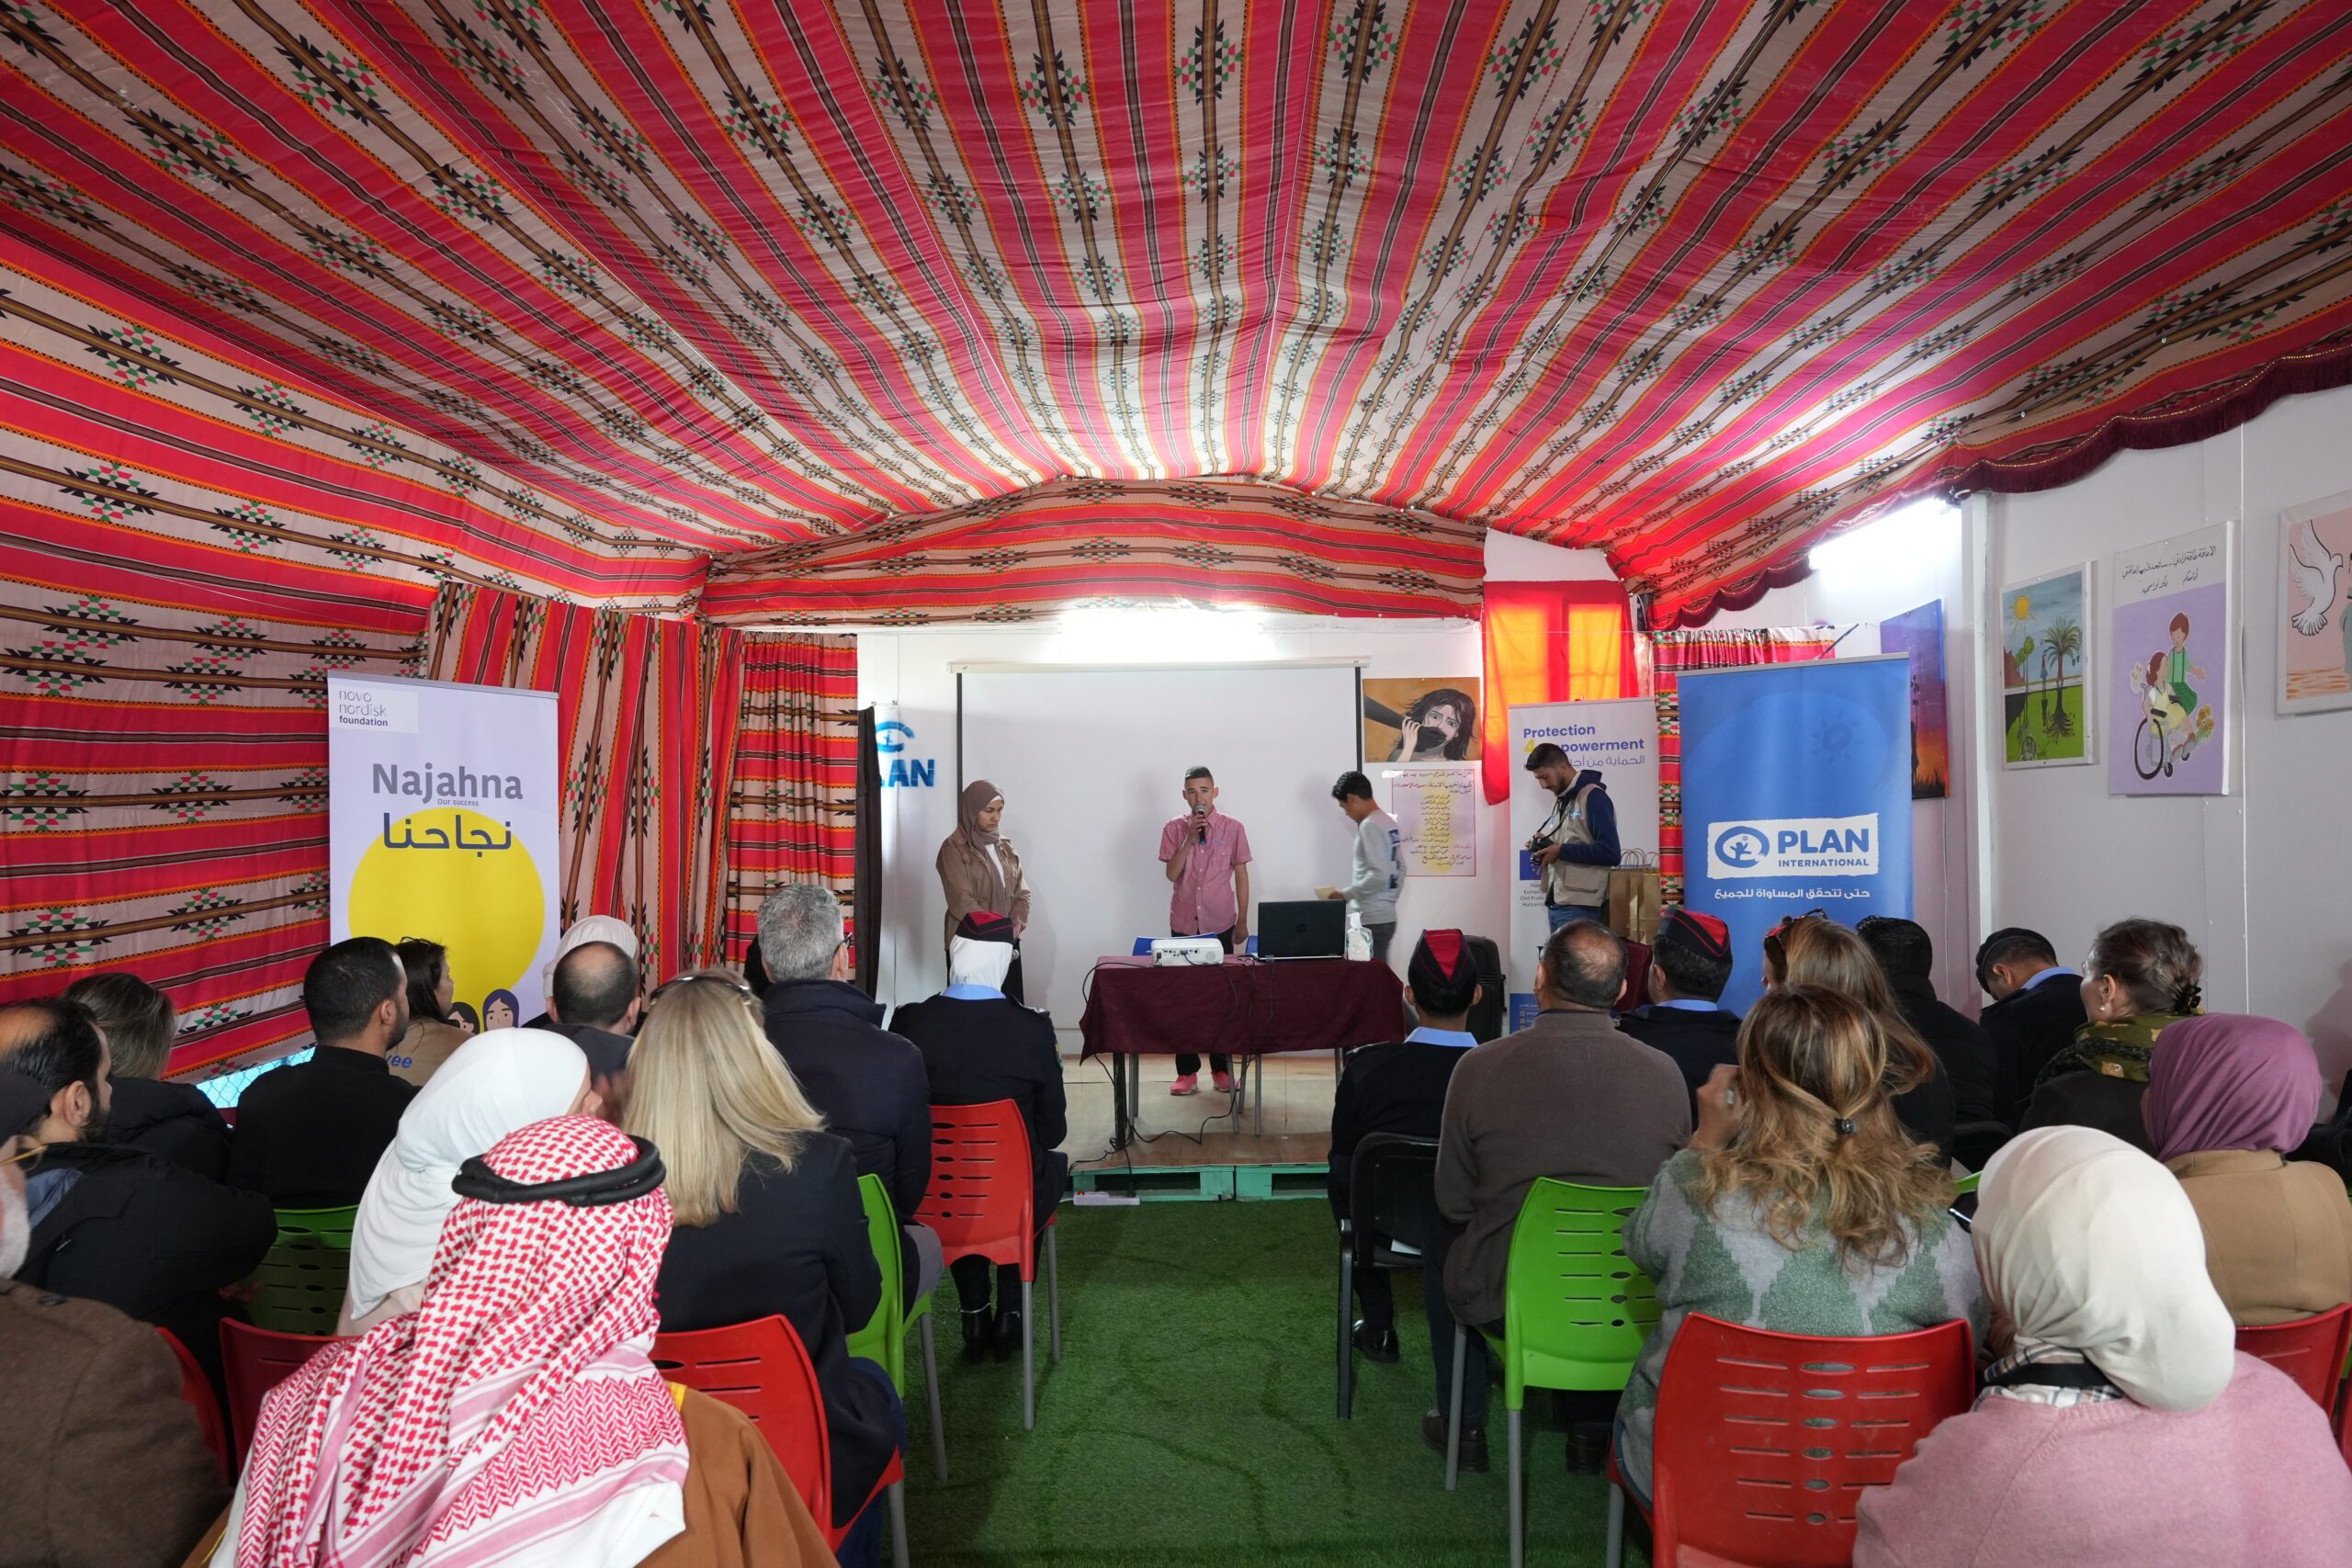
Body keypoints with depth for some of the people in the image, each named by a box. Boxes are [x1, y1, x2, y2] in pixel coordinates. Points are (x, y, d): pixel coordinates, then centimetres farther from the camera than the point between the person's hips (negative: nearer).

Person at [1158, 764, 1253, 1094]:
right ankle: (1187, 1072, 9)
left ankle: (1221, 1069, 14)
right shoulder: (1174, 829, 0)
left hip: (1220, 925, -1)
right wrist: (1189, 840, -17)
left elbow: (1241, 876, 3)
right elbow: (1172, 874, -7)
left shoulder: (1233, 828, -1)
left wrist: (1243, 922, 2)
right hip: (1183, 925, 1)